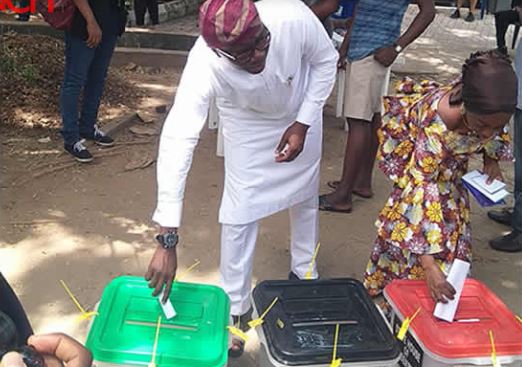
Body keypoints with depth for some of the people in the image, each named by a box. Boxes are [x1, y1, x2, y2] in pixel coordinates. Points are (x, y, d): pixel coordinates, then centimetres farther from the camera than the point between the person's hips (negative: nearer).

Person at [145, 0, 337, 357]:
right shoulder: (204, 64, -41)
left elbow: (326, 60, -16)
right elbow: (177, 141, -46)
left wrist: (304, 122, -23)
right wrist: (167, 240, -50)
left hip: (301, 114, 3)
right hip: (248, 126, -2)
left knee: (305, 197, 17)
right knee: (239, 214, -6)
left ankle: (304, 271, 44)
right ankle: (235, 307, 16)